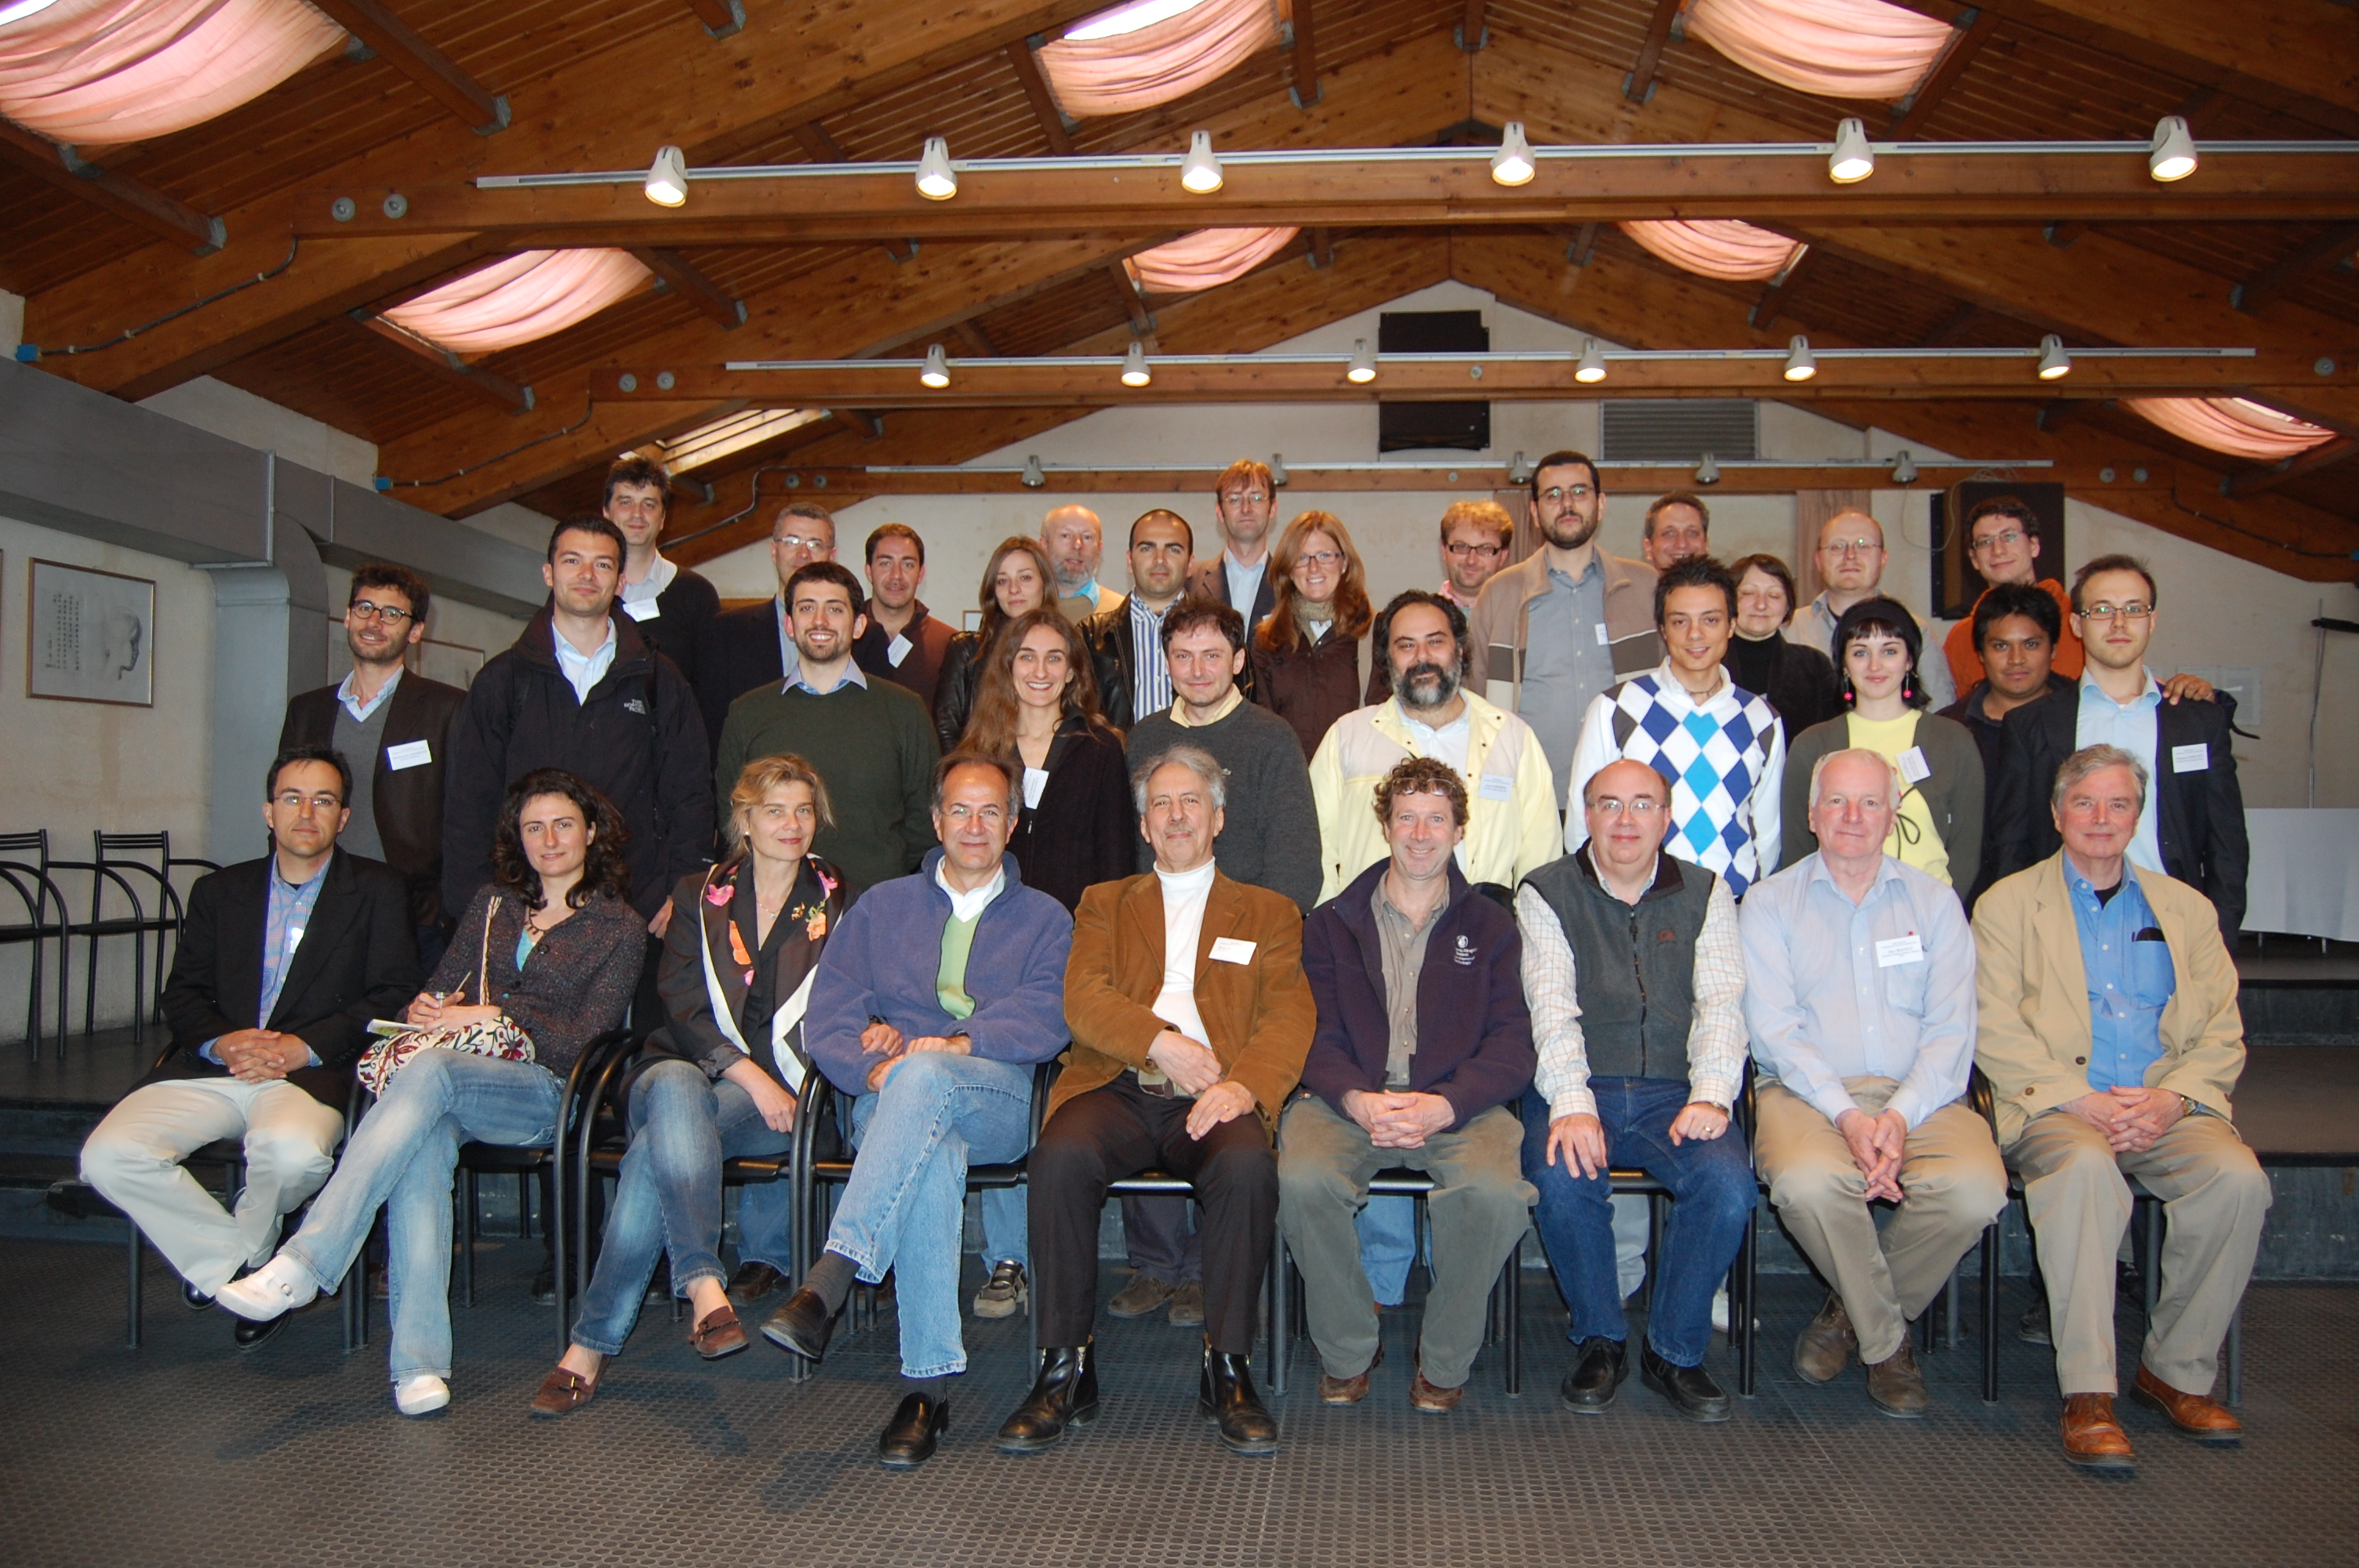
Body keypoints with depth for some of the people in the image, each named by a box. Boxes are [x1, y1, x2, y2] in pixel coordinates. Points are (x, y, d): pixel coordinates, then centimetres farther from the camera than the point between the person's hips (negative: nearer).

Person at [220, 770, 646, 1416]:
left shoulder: (619, 928, 9)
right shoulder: (491, 904, 23)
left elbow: (584, 1038, 0)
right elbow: (443, 987, 21)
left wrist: (492, 1015, -9)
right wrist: (425, 1009, -3)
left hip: (544, 1096, -3)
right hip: (455, 1091, 3)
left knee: (430, 1072, -35)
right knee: (421, 1149, -34)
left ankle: (303, 1264, -40)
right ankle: (419, 1359, -40)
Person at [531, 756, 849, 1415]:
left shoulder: (833, 902, 13)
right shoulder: (698, 895, 14)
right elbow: (682, 1008, 1)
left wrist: (777, 1085, -11)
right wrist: (748, 1074, -14)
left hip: (781, 1093, -1)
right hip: (688, 1068, 1)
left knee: (661, 1145, -32)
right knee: (677, 1090, -38)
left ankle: (593, 1343, -33)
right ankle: (704, 1286, -50)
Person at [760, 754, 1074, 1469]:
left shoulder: (1044, 919, 20)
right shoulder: (882, 906, 24)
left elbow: (1047, 1017, 1)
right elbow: (828, 1016, 11)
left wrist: (962, 1043, -16)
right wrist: (874, 1067, -10)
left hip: (996, 1102, -1)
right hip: (887, 1105, 1)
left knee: (924, 1075, -37)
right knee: (934, 1156, -37)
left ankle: (831, 1276, -44)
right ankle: (928, 1383, -35)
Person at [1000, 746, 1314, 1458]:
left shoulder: (1268, 913, 22)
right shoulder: (1104, 904, 25)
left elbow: (1288, 1015, 6)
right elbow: (1084, 1000, 7)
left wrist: (1243, 1084, -15)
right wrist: (1159, 1042, -10)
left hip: (1210, 1099, -1)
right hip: (1118, 1089, 1)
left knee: (1248, 1164, -34)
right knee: (1060, 1156, -32)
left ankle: (1228, 1369, -18)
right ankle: (1065, 1370, -19)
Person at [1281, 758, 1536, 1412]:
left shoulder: (1490, 928, 16)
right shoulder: (1331, 924, 17)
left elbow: (1511, 1043, 3)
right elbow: (1316, 1035, 5)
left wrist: (1443, 1106, -15)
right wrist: (1357, 1100, -17)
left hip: (1457, 1104, 0)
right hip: (1348, 1098, 1)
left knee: (1496, 1191, -32)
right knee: (1303, 1181, -31)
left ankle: (1444, 1363, -6)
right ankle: (1347, 1352, -5)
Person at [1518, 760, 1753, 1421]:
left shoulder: (1705, 894, 13)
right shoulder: (1546, 894, 6)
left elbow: (1721, 1003, 0)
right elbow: (1552, 1010, -7)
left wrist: (1712, 1094, -18)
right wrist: (1572, 1106, -23)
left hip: (1673, 1091, 2)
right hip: (1579, 1087, -1)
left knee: (1727, 1182, -27)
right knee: (1562, 1177, -32)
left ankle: (1675, 1352, -4)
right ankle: (1599, 1341, -4)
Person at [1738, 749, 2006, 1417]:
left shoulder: (1933, 903, 14)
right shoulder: (1770, 904, 9)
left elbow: (1951, 1029, 3)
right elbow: (1774, 1029, -3)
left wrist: (1900, 1116, -15)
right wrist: (1846, 1116, -18)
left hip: (1918, 1096, 2)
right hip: (1807, 1092, -2)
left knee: (1977, 1187, -29)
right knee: (1809, 1182, -34)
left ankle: (1853, 1310, 1)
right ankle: (1886, 1340, -3)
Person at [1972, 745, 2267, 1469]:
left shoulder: (2186, 908, 21)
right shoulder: (2008, 904, 10)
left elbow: (2223, 1033, 12)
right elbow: (1995, 1029, -1)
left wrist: (2174, 1097, -9)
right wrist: (2082, 1101, -14)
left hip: (2166, 1106, 3)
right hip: (2054, 1108, -3)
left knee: (2238, 1177, -27)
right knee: (2086, 1168, -35)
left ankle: (2178, 1371, -8)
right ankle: (2087, 1395, -30)